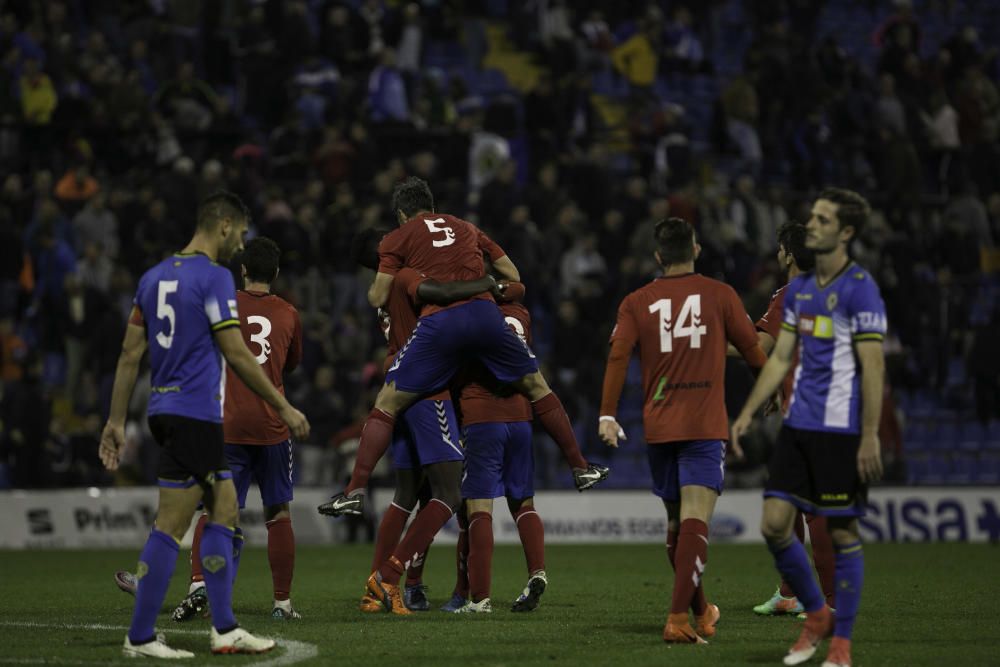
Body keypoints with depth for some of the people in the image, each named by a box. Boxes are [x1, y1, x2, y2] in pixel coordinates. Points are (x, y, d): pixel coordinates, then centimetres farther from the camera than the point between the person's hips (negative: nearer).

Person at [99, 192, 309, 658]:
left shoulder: (154, 277, 12)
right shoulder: (214, 277, -11)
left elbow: (130, 354, 12)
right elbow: (237, 354, -13)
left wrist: (116, 421, 15)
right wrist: (284, 408, -6)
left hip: (164, 410, 9)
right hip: (195, 414, -9)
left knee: (224, 506, 14)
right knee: (171, 525, -6)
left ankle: (224, 629, 13)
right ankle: (140, 638, -5)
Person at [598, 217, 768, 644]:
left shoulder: (636, 303, 6)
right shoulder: (719, 295, 3)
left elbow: (618, 356, -6)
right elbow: (753, 351, 10)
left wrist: (608, 416, -9)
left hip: (657, 428, 3)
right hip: (705, 427, -3)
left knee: (676, 523, 17)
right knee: (694, 522, -10)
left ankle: (699, 611, 32)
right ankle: (678, 618, -24)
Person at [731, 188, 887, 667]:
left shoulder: (860, 289, -10)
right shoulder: (799, 288, 13)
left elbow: (873, 366, -13)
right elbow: (781, 358, 18)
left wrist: (870, 438, -18)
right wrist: (748, 412, 11)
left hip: (841, 429, -7)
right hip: (798, 425, 7)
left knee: (842, 533, 0)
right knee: (773, 524, 1)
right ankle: (816, 615, 20)